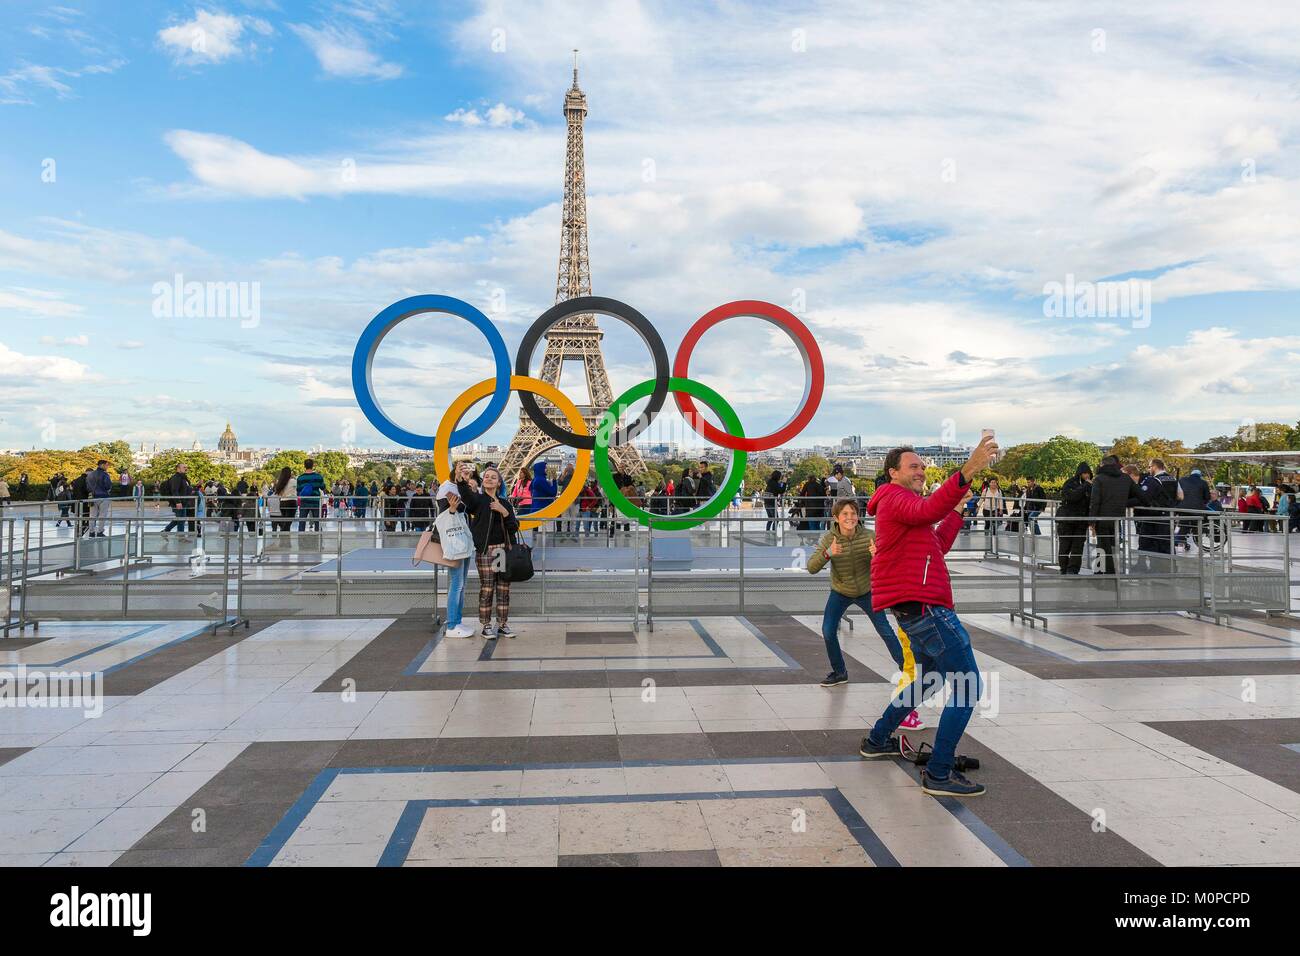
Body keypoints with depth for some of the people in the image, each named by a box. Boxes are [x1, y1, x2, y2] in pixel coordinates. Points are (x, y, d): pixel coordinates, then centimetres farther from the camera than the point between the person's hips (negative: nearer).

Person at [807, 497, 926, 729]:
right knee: (828, 632, -6)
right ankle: (839, 672, 17)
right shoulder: (829, 538, -21)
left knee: (886, 631, 1)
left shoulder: (868, 536, -23)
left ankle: (907, 671, 18)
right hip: (840, 593, 1)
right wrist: (828, 553, -49)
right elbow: (811, 568, -31)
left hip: (867, 591, -1)